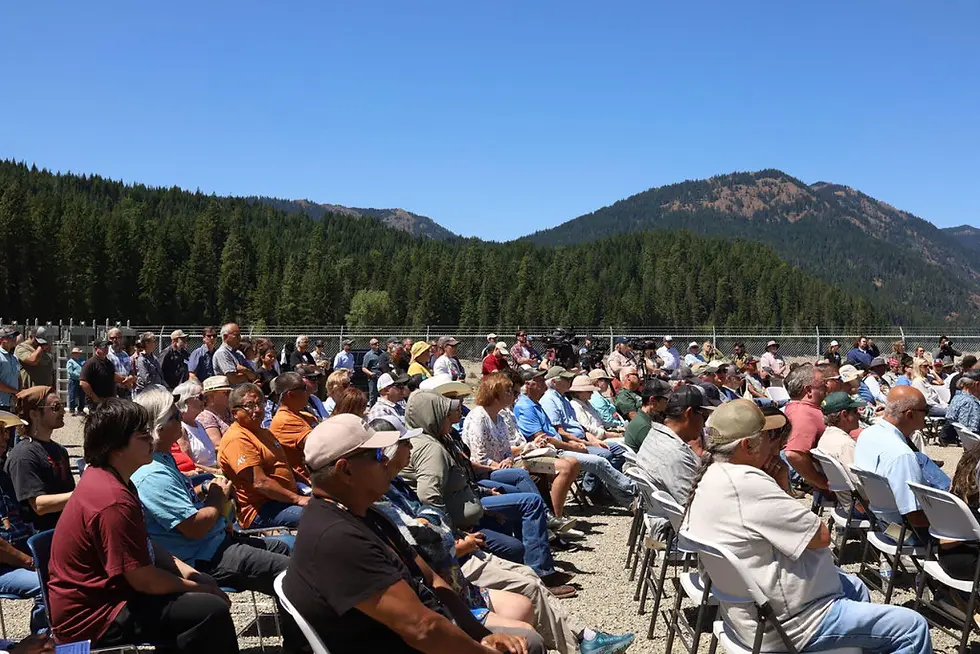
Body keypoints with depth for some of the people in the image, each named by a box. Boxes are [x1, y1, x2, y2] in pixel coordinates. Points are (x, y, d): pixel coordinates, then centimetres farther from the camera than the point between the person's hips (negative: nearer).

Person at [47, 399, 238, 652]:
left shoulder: (106, 478, 7)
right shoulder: (113, 500, -26)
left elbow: (143, 545, 17)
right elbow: (145, 581, -22)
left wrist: (187, 572, 7)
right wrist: (201, 591, -8)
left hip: (104, 593, 11)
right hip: (94, 617, -11)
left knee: (205, 582, 16)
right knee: (211, 610, -22)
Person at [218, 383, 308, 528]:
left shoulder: (264, 433, 20)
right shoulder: (237, 439, -14)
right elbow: (259, 483, -21)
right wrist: (297, 499, -19)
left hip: (286, 499, 11)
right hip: (260, 510, -10)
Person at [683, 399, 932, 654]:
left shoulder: (710, 479, 4)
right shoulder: (745, 483, -28)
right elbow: (821, 536, -18)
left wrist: (778, 489, -1)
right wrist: (782, 488, -7)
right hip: (788, 625, -11)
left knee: (854, 587, 32)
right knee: (913, 628, -5)